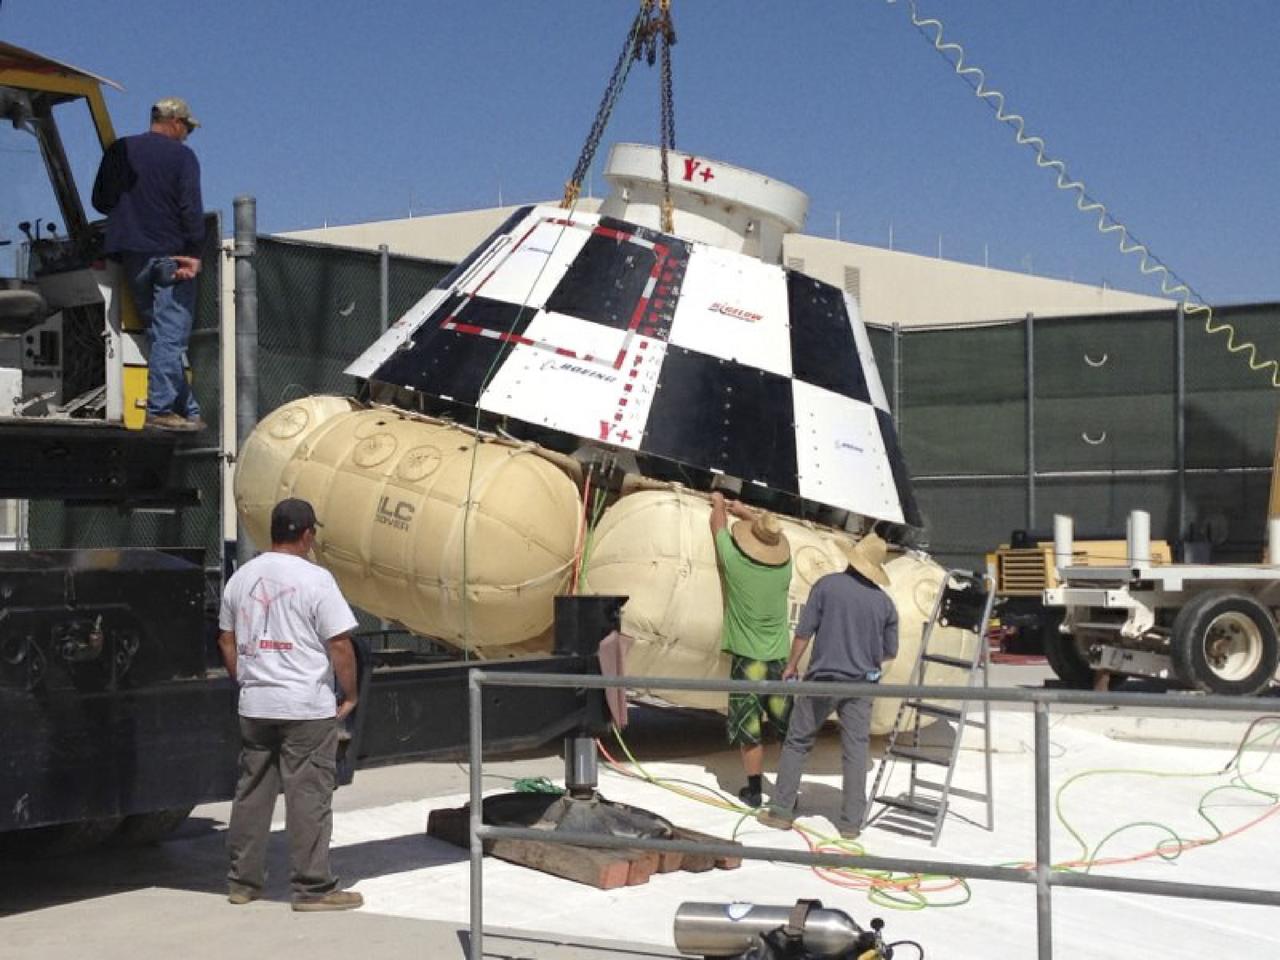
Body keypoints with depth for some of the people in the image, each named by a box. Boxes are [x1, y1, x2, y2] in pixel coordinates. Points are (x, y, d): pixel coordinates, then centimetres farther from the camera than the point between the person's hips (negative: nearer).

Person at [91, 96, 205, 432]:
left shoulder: (119, 151, 11)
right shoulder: (181, 156, -4)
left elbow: (101, 202, 14)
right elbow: (191, 209, -12)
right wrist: (194, 254, -11)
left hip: (131, 256, 5)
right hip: (169, 254, -5)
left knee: (159, 333, 10)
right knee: (170, 335, -4)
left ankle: (187, 410, 10)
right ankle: (161, 409, -10)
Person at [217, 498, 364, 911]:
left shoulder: (241, 578, 9)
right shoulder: (315, 579, -11)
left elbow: (226, 641, 15)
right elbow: (340, 644, -12)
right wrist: (350, 695, -1)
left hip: (254, 706, 6)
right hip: (307, 707, -6)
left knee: (251, 792, 14)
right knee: (309, 796, 0)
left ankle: (242, 881, 21)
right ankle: (313, 888, 3)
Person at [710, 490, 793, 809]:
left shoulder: (735, 562, -13)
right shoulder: (784, 564, -3)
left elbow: (718, 525, 7)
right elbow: (771, 530, 19)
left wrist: (718, 504, 28)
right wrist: (743, 510, 33)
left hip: (747, 659, -3)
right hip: (780, 660, 3)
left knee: (749, 729, 5)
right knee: (788, 727, 10)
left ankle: (754, 789, 9)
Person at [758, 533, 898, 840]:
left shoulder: (827, 585, -7)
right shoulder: (884, 602, 1)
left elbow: (804, 631, -8)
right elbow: (890, 652, 8)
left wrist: (792, 665, 5)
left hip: (823, 678, -2)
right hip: (861, 682, 2)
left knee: (797, 743, 9)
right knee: (855, 751, 6)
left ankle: (781, 810, 11)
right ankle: (851, 821, 6)